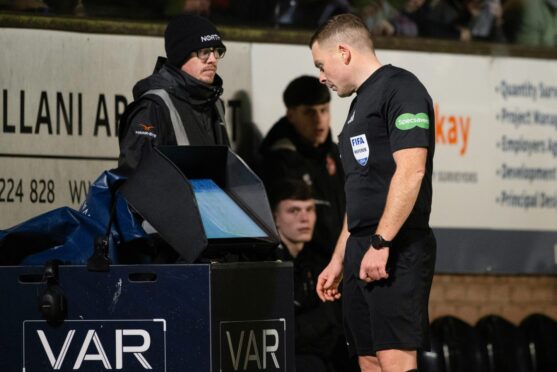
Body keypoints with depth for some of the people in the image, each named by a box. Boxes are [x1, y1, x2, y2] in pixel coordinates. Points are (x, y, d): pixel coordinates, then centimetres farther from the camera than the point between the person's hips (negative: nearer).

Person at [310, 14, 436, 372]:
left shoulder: (399, 88, -7)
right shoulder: (361, 102, 22)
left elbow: (410, 171, -18)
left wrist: (381, 243, -22)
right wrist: (338, 260, 23)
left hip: (396, 251, -10)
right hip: (362, 249, 10)